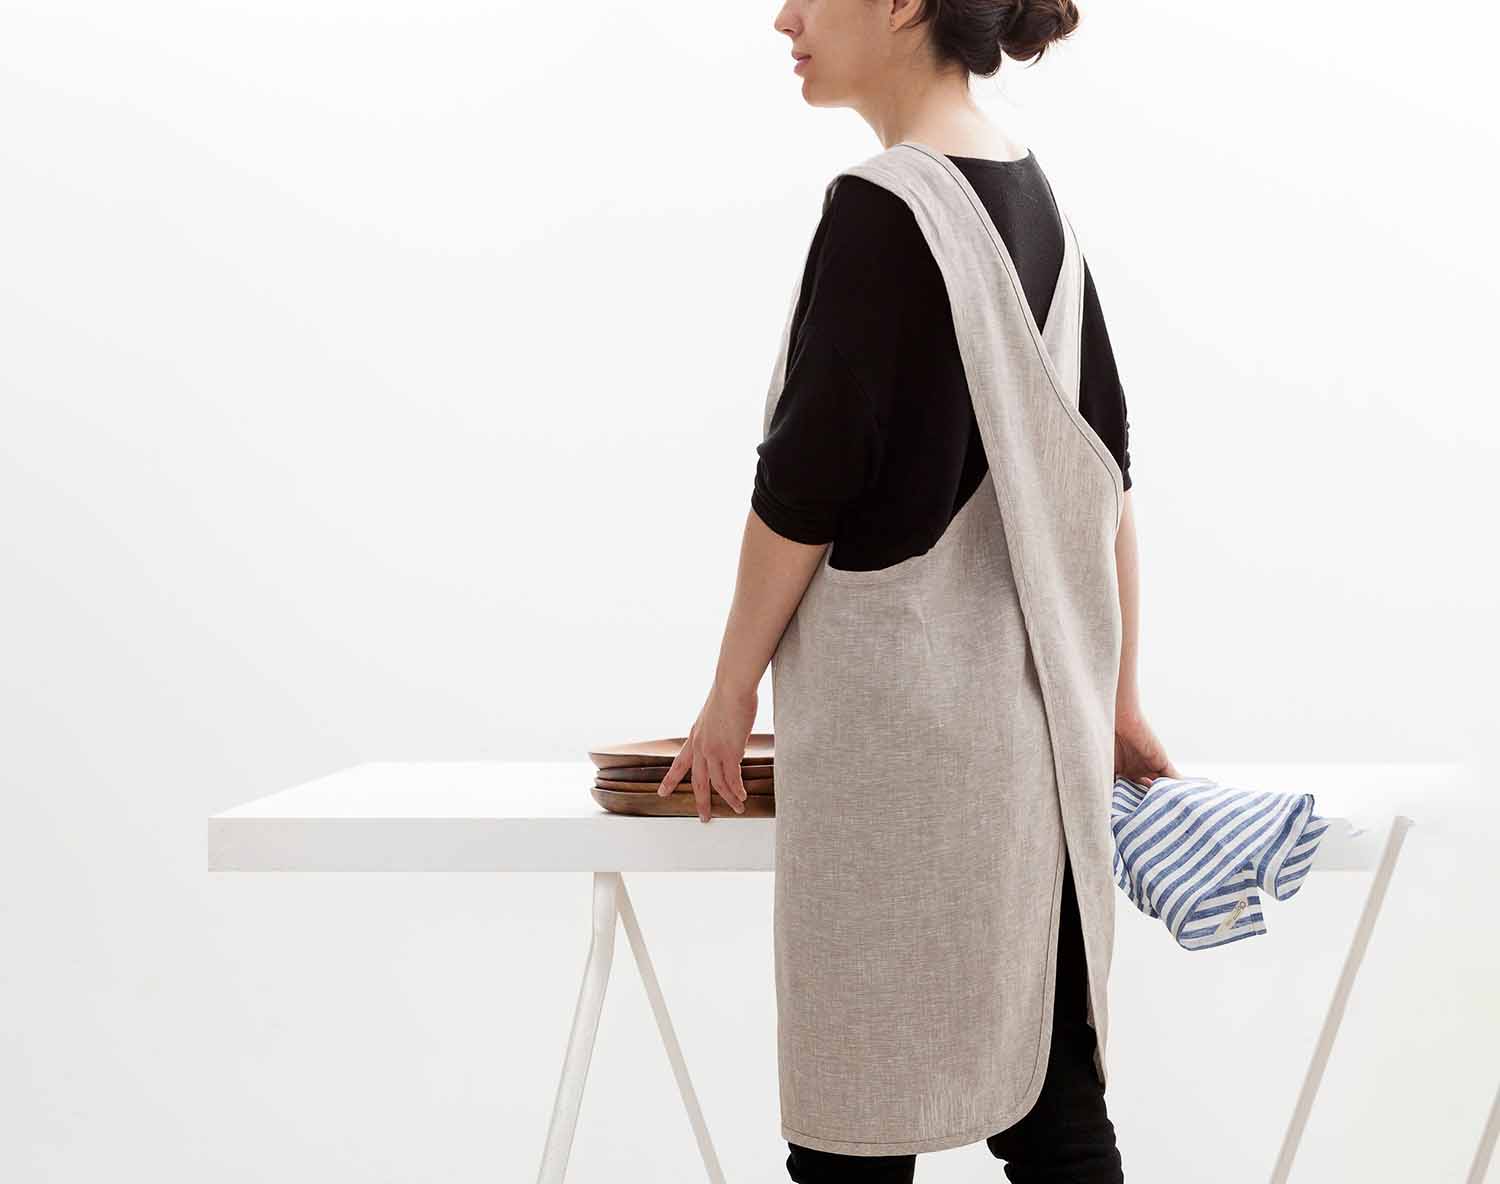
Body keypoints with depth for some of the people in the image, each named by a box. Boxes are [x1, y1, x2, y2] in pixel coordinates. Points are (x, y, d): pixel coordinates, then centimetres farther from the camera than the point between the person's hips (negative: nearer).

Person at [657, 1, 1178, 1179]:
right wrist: (1118, 694, 20)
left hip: (898, 702, -8)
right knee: (1046, 1086, 11)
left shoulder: (881, 209, -14)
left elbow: (804, 482, -14)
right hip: (1032, 704, 8)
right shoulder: (1036, 198, 10)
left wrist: (733, 688, -2)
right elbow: (1102, 464, 14)